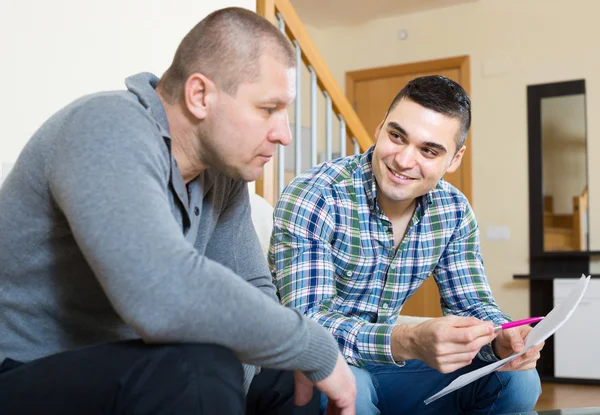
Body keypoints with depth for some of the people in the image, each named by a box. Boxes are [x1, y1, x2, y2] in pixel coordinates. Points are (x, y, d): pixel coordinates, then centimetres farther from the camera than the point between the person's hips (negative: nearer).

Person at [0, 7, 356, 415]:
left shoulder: (224, 167, 0)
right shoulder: (112, 132, -25)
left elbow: (253, 289, 6)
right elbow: (168, 297, -39)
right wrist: (319, 350, -27)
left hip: (118, 371, 8)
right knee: (200, 370, -30)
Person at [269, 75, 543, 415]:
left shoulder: (454, 211, -3)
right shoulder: (313, 198, -22)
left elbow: (472, 303, 2)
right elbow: (305, 323, -30)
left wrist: (502, 339, -23)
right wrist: (410, 342, -46)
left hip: (383, 363, 5)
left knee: (517, 381, -9)